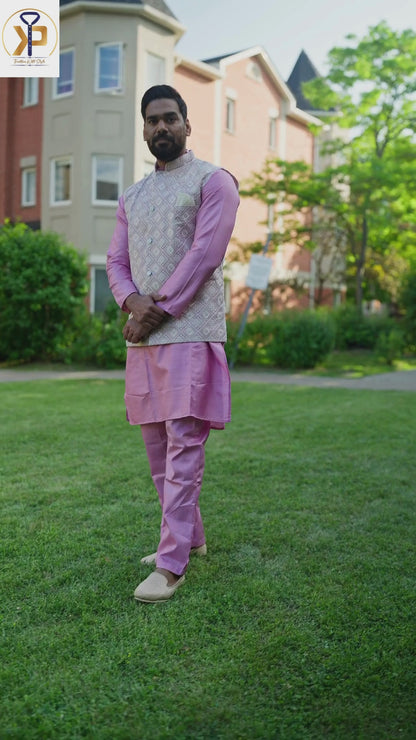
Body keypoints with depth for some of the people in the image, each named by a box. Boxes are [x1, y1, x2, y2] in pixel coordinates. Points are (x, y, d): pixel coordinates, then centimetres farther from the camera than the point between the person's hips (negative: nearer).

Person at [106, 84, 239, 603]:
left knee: (184, 445, -9)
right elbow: (116, 261, 13)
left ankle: (171, 565, -5)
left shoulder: (212, 181, 3)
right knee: (157, 442, 10)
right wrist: (133, 302, -9)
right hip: (142, 335, 7)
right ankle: (189, 537, 25)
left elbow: (206, 253, -10)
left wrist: (159, 310, -13)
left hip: (190, 332, -7)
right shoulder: (131, 197, 22)